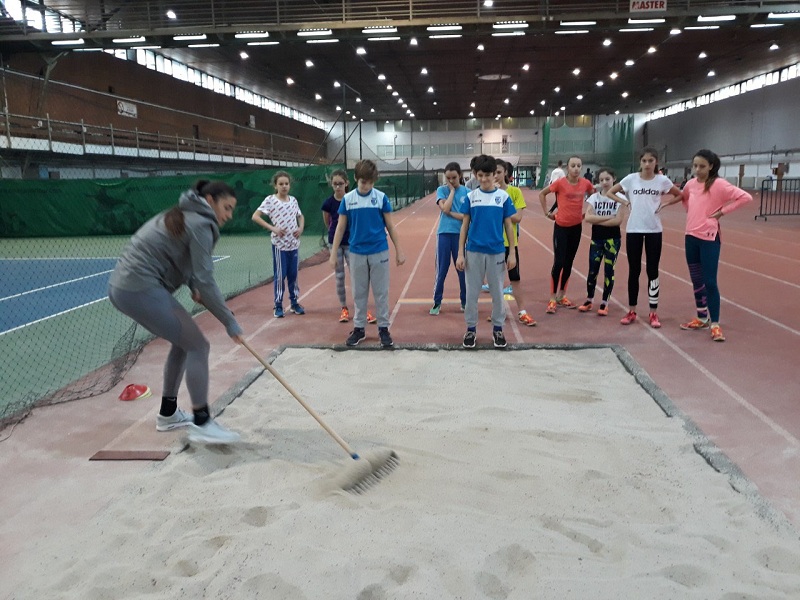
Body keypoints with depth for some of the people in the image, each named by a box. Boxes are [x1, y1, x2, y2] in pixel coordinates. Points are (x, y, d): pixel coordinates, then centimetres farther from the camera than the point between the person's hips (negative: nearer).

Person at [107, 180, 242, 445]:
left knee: (183, 341, 20)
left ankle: (168, 413, 29)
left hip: (123, 286, 10)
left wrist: (194, 289, 7)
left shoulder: (184, 216, 17)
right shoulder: (200, 225, -13)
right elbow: (205, 280, -18)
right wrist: (230, 321, -14)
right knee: (197, 345, -5)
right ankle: (201, 424, 0)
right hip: (141, 291, -10)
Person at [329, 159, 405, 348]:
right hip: (357, 253, 1)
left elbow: (390, 225, 2)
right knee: (359, 293, 11)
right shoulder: (347, 199, -2)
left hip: (379, 252, -1)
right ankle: (359, 328, 22)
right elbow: (340, 227, 4)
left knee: (381, 292, 6)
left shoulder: (381, 197, -4)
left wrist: (399, 250, 3)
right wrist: (333, 254, 2)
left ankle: (383, 328, 16)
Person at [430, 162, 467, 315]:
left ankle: (465, 302, 20)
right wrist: (452, 190, -6)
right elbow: (445, 208, -14)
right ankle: (437, 303, 14)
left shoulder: (467, 192, 2)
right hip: (444, 234, 0)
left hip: (461, 235, 1)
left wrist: (451, 213, -11)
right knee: (441, 271, 4)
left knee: (463, 270, 7)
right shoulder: (441, 190, 3)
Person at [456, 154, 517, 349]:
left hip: (496, 252, 0)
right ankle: (471, 329, 21)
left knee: (497, 292, 9)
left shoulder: (503, 196, 0)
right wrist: (460, 253, -1)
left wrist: (512, 253, 1)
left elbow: (508, 225, 4)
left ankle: (497, 329, 23)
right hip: (474, 251, 0)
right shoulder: (471, 196, 1)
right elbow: (465, 225, 3)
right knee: (472, 292, 7)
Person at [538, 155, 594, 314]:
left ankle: (562, 296, 23)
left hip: (576, 226, 4)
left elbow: (594, 195, 18)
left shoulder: (585, 183, -1)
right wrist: (547, 212, -1)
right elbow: (542, 194, 1)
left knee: (569, 262, 11)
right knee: (558, 262, -6)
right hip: (561, 227, -4)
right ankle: (552, 299, 2)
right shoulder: (560, 183, -11)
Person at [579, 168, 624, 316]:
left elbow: (618, 220, -15)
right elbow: (587, 217, -14)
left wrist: (597, 220, -14)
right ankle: (589, 300, 21)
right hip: (596, 238, 2)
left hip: (613, 239, -2)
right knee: (592, 270, 5)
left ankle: (604, 302, 13)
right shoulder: (594, 197, 0)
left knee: (608, 270, 2)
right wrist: (609, 217, -17)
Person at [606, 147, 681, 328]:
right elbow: (609, 193, 5)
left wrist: (663, 204, -4)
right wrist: (625, 202, -7)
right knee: (634, 271, 6)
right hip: (633, 229, 0)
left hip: (654, 230, 0)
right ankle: (631, 311, 16)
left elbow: (680, 195, 10)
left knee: (652, 271, 4)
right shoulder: (631, 179, -3)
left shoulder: (662, 180, -2)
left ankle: (653, 313, 12)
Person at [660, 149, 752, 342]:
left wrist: (722, 211, -15)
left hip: (709, 238, -6)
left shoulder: (719, 184, -11)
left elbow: (745, 197, -18)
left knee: (709, 281, -7)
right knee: (696, 280, 14)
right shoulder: (691, 184, 6)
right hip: (691, 237, 6)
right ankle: (702, 318, 26)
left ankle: (715, 324, 1)